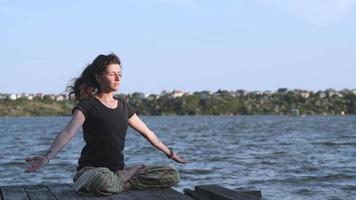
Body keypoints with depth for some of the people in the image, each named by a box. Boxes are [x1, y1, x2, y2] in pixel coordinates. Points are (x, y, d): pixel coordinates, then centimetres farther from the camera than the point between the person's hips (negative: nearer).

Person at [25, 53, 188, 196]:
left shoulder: (123, 106, 13)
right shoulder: (87, 105, -6)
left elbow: (148, 133, 24)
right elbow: (68, 133, -23)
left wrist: (170, 154, 31)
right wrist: (47, 156, -41)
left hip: (118, 170, 5)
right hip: (91, 171, -5)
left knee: (172, 175, -11)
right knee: (104, 181, -44)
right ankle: (130, 175, -13)